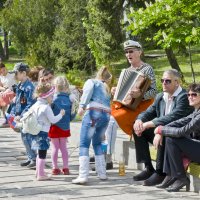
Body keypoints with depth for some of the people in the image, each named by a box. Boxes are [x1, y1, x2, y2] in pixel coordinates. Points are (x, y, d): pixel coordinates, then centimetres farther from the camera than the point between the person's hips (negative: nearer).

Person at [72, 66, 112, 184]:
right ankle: (102, 173, 22)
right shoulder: (107, 89, 32)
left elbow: (88, 91, -6)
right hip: (106, 116, 5)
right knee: (97, 144, 23)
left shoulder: (91, 81, 18)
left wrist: (82, 106, -21)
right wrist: (102, 132, 36)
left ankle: (83, 176, -17)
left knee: (84, 145, -6)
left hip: (93, 114, -5)